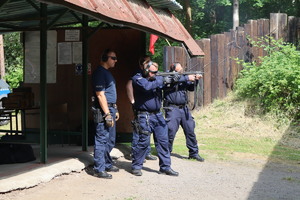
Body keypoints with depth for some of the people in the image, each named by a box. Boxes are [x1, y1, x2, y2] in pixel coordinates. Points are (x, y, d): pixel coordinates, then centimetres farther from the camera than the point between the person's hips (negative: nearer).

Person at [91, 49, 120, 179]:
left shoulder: (107, 73, 18)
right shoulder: (99, 73, -13)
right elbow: (100, 95, -19)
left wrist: (115, 110, 22)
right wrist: (107, 114, -21)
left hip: (110, 109, 10)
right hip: (102, 110, -10)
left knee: (110, 140, 17)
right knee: (102, 140, -7)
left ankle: (107, 164, 28)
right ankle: (99, 169, -2)